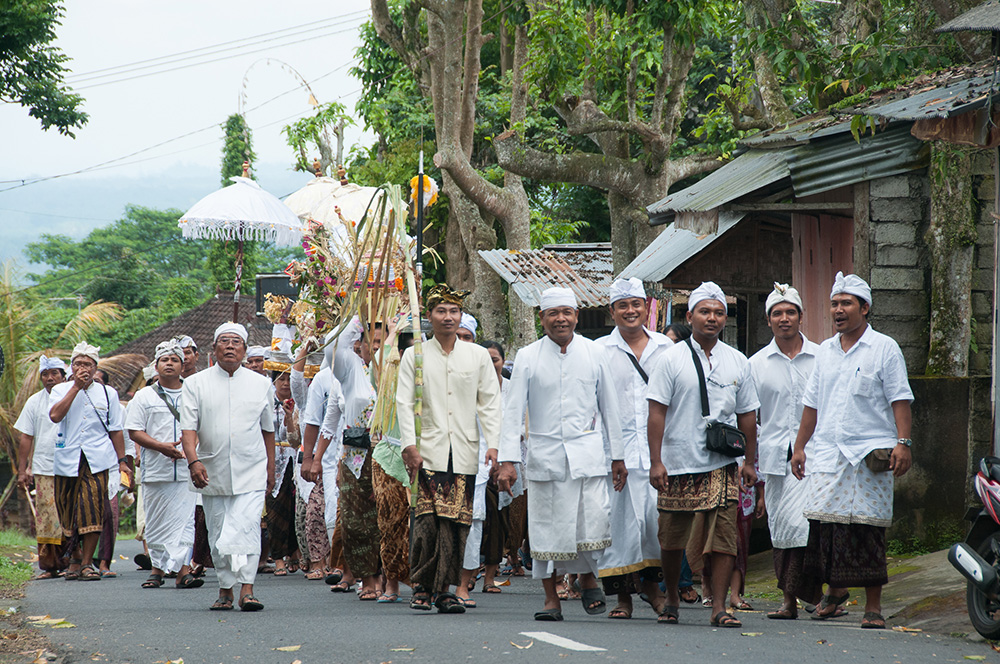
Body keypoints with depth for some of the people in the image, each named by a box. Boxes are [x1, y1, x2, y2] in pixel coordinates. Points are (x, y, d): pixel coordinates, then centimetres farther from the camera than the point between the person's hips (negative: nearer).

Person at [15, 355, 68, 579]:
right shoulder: (34, 402, 9)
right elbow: (26, 438, 11)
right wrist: (22, 470, 6)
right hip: (43, 468, 1)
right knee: (45, 518, -4)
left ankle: (69, 563, 2)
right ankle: (49, 566, 1)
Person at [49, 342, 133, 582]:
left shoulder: (108, 393, 11)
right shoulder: (61, 390, 8)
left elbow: (116, 430, 14)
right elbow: (55, 415, -13)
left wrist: (122, 461, 8)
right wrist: (76, 387, -11)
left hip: (97, 460, -1)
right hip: (67, 460, 1)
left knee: (93, 510, -12)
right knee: (69, 511, 3)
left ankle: (87, 563, -7)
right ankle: (75, 559, 20)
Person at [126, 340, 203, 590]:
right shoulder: (144, 396, 9)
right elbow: (134, 431, 2)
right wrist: (161, 446, -12)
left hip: (186, 469, 0)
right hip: (155, 471, 0)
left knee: (185, 520, -9)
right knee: (156, 522, 3)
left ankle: (183, 569, -15)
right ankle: (157, 568, 14)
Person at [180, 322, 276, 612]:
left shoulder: (260, 384, 9)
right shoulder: (196, 384, 4)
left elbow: (267, 429, 16)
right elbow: (188, 427, -4)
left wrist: (270, 468, 14)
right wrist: (193, 461, -19)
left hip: (251, 472, -1)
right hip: (212, 473, 1)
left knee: (247, 527, -13)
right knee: (218, 533, 4)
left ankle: (247, 589, -16)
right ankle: (225, 589, 13)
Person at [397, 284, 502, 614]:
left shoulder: (478, 355, 11)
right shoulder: (414, 356, 8)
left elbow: (490, 403, 10)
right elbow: (404, 403, 4)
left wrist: (494, 445, -1)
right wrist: (409, 445, -8)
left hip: (464, 453, 1)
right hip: (429, 451, -1)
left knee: (456, 522, -4)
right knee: (427, 519, -11)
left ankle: (445, 589, 2)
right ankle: (421, 586, 0)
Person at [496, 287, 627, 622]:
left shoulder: (595, 353, 5)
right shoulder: (528, 357, 1)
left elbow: (609, 406, 11)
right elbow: (514, 411, 0)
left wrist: (618, 455, 11)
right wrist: (507, 460, -7)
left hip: (587, 452, 0)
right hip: (544, 453, 0)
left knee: (593, 523, -8)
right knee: (547, 529, 1)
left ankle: (588, 576, 19)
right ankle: (551, 598, 12)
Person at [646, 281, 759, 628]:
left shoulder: (737, 362, 10)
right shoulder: (672, 359, 0)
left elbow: (747, 414, 16)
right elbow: (657, 412, -3)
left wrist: (749, 461, 13)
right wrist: (656, 461, -10)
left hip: (722, 466, 2)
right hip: (678, 465, -2)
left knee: (723, 537, -7)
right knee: (672, 540, 7)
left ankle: (719, 607, -4)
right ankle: (671, 599, 26)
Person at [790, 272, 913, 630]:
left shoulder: (884, 348, 2)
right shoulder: (825, 351, 17)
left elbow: (900, 399, -2)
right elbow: (812, 402, 22)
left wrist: (903, 443, -13)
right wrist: (799, 446, 18)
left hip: (871, 453, -4)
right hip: (827, 453, 4)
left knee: (869, 529, -5)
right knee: (822, 521, -3)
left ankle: (873, 605, 1)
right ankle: (835, 589, 17)